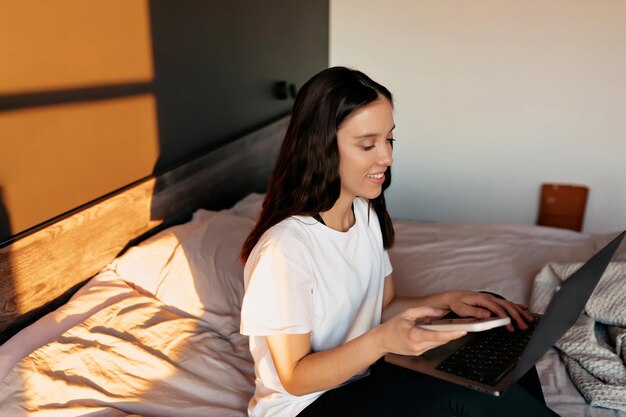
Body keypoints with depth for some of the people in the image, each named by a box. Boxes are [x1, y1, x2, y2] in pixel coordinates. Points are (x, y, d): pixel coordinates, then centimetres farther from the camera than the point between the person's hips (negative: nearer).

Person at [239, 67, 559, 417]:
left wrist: (446, 300, -10)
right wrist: (382, 340, -35)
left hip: (363, 378, 7)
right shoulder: (285, 247, -27)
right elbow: (295, 378, -20)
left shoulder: (367, 213, -1)